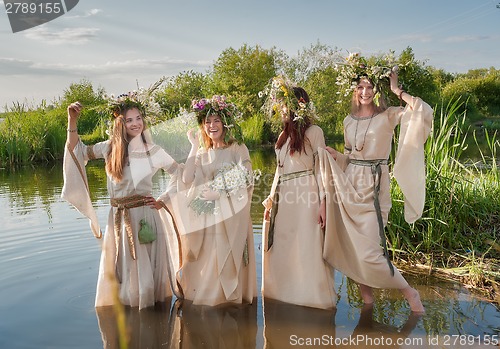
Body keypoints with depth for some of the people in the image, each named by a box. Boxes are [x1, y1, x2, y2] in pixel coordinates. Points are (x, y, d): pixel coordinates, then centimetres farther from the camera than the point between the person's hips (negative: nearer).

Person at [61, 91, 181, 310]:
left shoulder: (153, 152, -4)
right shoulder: (110, 148, 3)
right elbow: (77, 151, 7)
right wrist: (72, 120, -4)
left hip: (144, 217, -3)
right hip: (118, 219, 3)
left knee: (145, 272, 6)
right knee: (119, 273, 13)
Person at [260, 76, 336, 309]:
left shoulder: (313, 132, -2)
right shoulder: (284, 136, 18)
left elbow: (321, 169, -7)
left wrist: (323, 203, -14)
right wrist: (271, 199, 14)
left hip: (306, 196, -7)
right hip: (283, 197, 7)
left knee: (308, 248, -4)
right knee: (283, 249, 10)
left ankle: (314, 294, 9)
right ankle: (284, 293, 22)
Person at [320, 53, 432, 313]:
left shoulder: (388, 116, -4)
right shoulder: (349, 121, 11)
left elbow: (425, 112, -20)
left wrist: (397, 91, -11)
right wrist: (328, 153, 2)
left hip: (374, 187, -5)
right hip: (349, 186, 5)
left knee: (368, 251, -9)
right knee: (353, 246, 6)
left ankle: (409, 292, 12)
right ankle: (365, 289, 26)